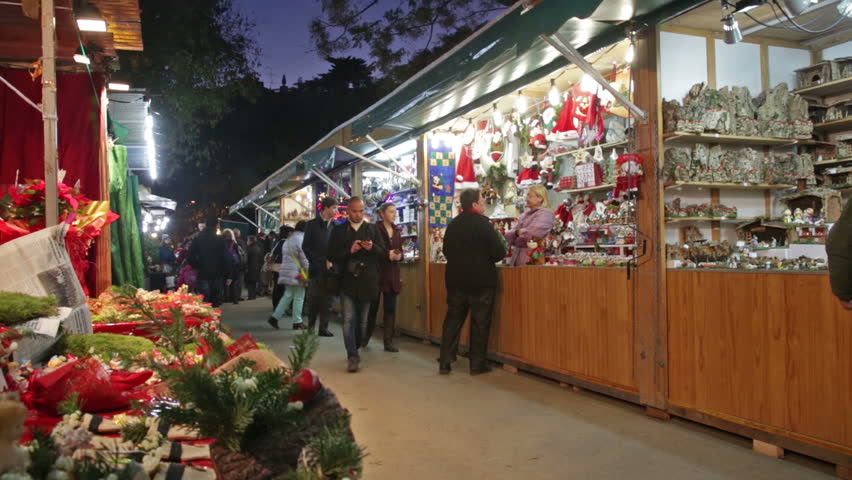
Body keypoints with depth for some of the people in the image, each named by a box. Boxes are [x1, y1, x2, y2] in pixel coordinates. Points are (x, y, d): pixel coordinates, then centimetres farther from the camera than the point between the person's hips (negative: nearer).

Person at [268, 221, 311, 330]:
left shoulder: (289, 240, 15)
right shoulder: (301, 238, -12)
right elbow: (304, 258, -15)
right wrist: (308, 272, -10)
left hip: (287, 271, 8)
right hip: (297, 272, -8)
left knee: (288, 295, 14)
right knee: (299, 297, 0)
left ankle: (275, 317, 8)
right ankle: (297, 322, 6)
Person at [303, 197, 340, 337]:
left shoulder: (335, 226, 10)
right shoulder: (312, 225, 3)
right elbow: (306, 246, 0)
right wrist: (319, 262, -8)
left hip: (330, 269, 2)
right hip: (316, 269, -2)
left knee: (327, 300, 3)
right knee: (313, 300, -1)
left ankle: (323, 328, 9)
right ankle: (310, 328, 8)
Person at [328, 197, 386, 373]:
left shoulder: (372, 229, 8)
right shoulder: (339, 230, 5)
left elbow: (383, 253, 6)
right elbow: (332, 255, -1)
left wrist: (372, 247, -16)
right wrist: (349, 250, -17)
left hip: (367, 282, 2)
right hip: (347, 281, -2)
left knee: (361, 320, 10)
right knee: (349, 320, -10)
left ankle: (354, 350, 28)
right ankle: (353, 356, -9)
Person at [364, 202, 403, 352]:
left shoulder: (397, 231, 12)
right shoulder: (375, 229, -8)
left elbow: (400, 250, 15)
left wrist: (399, 255, -8)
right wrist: (387, 255, -21)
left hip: (393, 273, 5)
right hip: (377, 272, -5)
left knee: (391, 308, 4)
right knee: (372, 306, 5)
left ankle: (389, 342, 9)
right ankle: (365, 338, 22)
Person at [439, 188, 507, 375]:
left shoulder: (453, 224, 6)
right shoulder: (482, 223, -13)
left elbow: (446, 251, 15)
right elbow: (498, 253, -15)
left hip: (456, 280, 5)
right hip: (481, 280, -5)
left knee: (453, 320, 11)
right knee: (480, 323, 5)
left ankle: (445, 362, 11)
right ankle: (477, 364, 10)